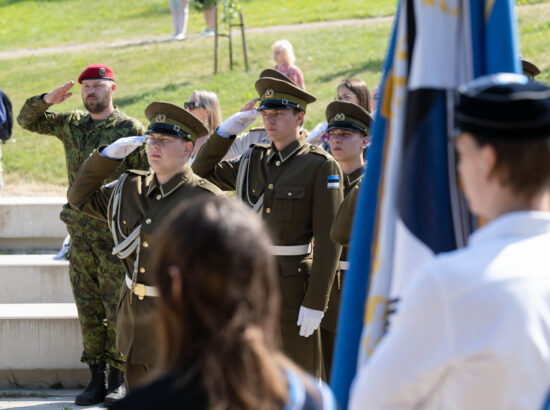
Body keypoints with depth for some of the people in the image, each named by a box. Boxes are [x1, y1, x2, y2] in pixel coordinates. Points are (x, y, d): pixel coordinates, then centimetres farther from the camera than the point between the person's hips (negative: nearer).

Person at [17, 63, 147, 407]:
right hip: (80, 230, 5)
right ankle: (97, 378, 11)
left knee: (117, 307, -3)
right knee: (88, 308, 6)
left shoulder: (130, 129, -2)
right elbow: (27, 120, 20)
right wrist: (48, 100, 0)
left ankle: (118, 380, 3)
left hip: (116, 232, -5)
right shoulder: (71, 125, 12)